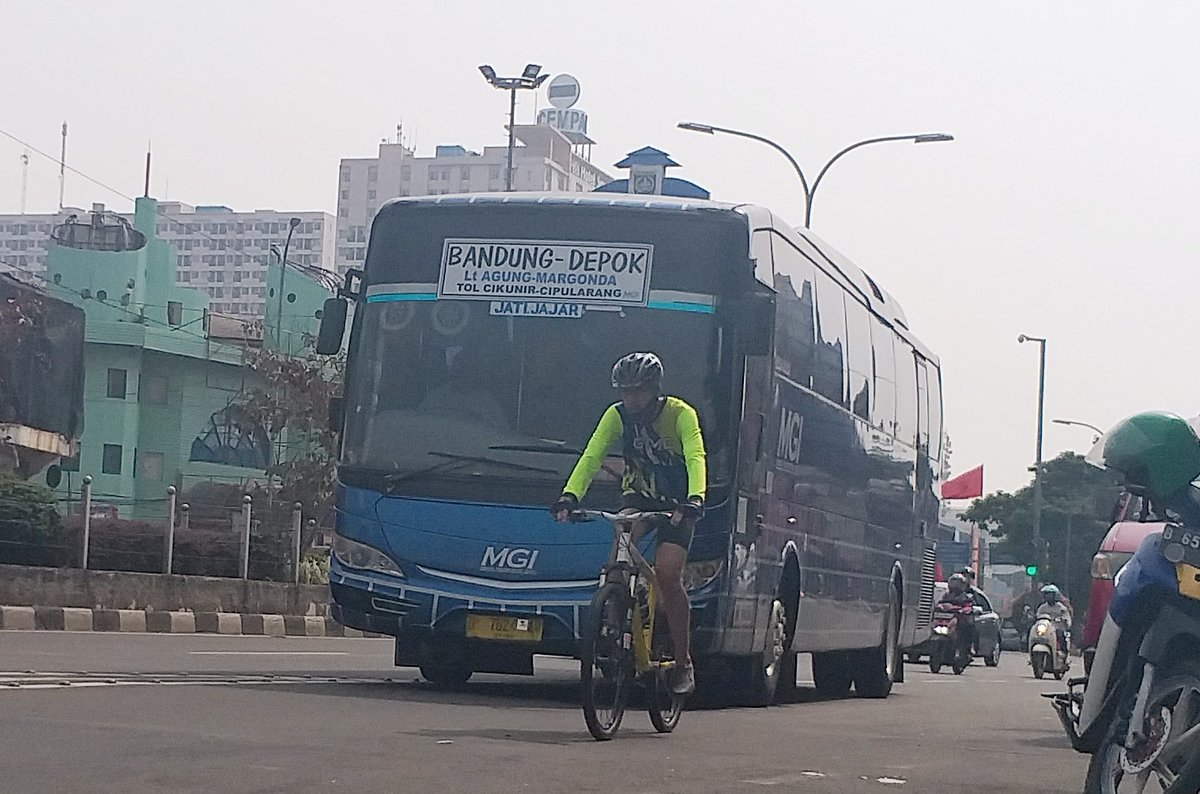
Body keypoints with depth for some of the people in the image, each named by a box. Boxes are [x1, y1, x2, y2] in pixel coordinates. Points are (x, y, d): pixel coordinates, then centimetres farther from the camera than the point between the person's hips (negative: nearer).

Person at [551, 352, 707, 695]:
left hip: (676, 502, -3)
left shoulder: (680, 414, -21)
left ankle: (684, 664, -5)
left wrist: (694, 499, -53)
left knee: (667, 574, -18)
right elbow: (591, 457, -19)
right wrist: (569, 496, -35)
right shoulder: (617, 415, -10)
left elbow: (695, 458, -34)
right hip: (639, 496, 3)